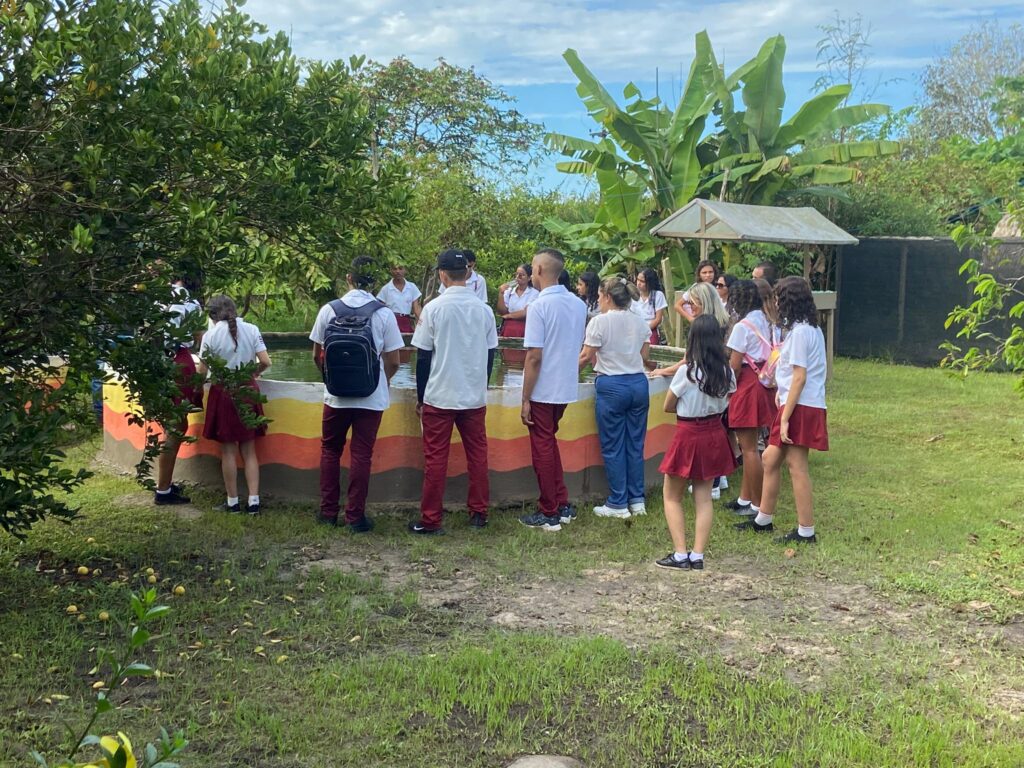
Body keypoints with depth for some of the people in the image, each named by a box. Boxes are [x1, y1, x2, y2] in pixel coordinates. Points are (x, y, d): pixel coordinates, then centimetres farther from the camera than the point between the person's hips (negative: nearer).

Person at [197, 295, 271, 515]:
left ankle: (233, 502, 10)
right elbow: (265, 362, -5)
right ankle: (254, 501, 4)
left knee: (228, 450, 6)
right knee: (249, 450, 9)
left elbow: (202, 371, -7)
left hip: (223, 392, -3)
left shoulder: (211, 335, -7)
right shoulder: (251, 330, -1)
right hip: (248, 391, 3)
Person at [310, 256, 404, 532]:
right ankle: (355, 516, 12)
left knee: (330, 450, 17)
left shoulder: (329, 310, -5)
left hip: (336, 395, 1)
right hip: (372, 396, -1)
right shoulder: (384, 313, -8)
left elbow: (317, 356, 3)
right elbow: (393, 362, -4)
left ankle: (328, 511, 22)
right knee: (362, 454, 7)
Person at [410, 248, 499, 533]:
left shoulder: (434, 308, -9)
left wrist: (420, 396, 3)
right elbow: (490, 354, 9)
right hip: (475, 396, 4)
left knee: (435, 458, 2)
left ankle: (430, 520, 6)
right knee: (477, 454, 12)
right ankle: (479, 513, 19)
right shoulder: (484, 309, 2)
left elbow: (423, 357, -6)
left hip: (439, 396, -3)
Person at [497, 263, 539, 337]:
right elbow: (502, 312, 4)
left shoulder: (534, 293, -3)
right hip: (508, 329, 3)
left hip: (524, 331, -3)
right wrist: (501, 293, -7)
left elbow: (526, 313, -12)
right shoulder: (509, 291, 9)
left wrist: (508, 315, 0)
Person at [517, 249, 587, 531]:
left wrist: (525, 399, -14)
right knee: (549, 443, 21)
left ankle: (549, 514, 11)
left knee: (543, 449, 4)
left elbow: (534, 357, -19)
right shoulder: (578, 305, 4)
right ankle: (562, 506, 23)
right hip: (567, 388, 7)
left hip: (543, 391, -7)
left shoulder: (540, 306, -18)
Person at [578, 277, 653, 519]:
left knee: (613, 446, 3)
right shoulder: (640, 322, 6)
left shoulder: (600, 322, -10)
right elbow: (644, 357, 10)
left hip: (611, 386, -5)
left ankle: (618, 504, 8)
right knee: (635, 444, 12)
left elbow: (585, 358, -7)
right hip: (638, 383, 5)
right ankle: (637, 500, 16)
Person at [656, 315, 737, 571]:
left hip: (688, 434, -5)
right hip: (714, 433, 5)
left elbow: (668, 407, -6)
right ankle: (697, 556, 8)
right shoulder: (726, 372, -3)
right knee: (703, 497, 11)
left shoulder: (686, 372, -18)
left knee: (672, 497, 9)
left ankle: (680, 555, 2)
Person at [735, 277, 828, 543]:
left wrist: (785, 418, -19)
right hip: (799, 405, 10)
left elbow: (800, 377, -19)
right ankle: (763, 519, 25)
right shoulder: (811, 328, 15)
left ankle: (806, 531, 3)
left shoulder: (799, 331, -16)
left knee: (797, 466, -4)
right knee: (771, 458, 15)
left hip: (800, 407, -10)